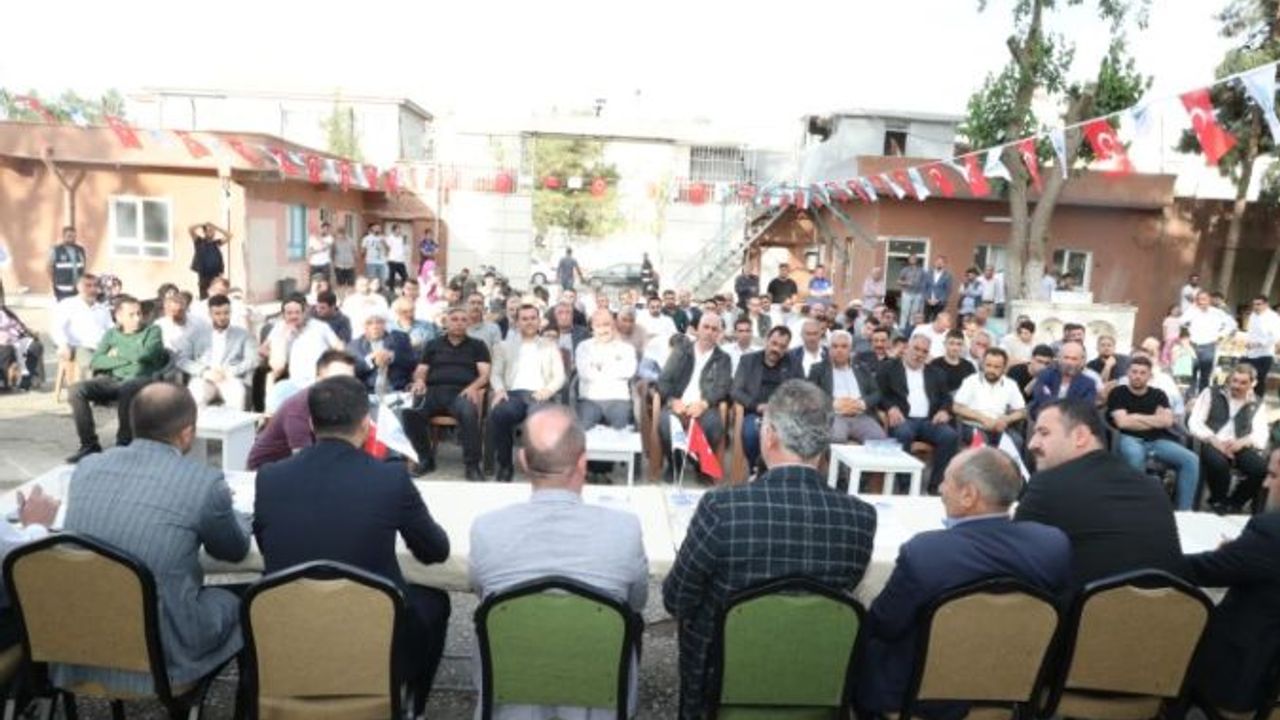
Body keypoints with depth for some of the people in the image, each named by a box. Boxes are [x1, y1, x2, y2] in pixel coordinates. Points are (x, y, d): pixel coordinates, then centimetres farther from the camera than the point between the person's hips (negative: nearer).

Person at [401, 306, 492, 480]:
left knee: (469, 412, -38)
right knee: (408, 412, -29)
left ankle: (472, 465, -26)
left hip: (461, 392, -2)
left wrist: (473, 387, -15)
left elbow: (485, 374, 7)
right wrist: (419, 380, -7)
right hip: (434, 390, 2)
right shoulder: (433, 344, 25)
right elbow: (420, 371, 18)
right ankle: (425, 458, -9)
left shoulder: (477, 345, 19)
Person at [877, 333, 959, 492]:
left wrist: (944, 410, -3)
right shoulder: (889, 368, 13)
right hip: (903, 418, -3)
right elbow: (879, 393, 4)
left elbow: (946, 397, 20)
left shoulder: (936, 373, 25)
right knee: (903, 434, -37)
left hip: (929, 420, 4)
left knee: (950, 436, -26)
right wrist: (891, 407, -15)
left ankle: (936, 485, -19)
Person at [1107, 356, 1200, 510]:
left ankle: (1183, 510, -12)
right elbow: (1123, 422, -10)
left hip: (1157, 441, 5)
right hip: (1130, 439, -5)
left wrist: (1136, 417, -5)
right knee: (1136, 456, -40)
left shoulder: (1159, 394, 15)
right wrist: (1155, 421, -1)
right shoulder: (1118, 393, 3)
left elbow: (1167, 421, 0)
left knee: (1191, 459, -19)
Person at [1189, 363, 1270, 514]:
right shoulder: (1211, 393, 9)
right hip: (1213, 445, -3)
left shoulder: (1257, 405, 16)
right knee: (1218, 462, -37)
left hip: (1239, 447, 3)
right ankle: (1218, 501, -5)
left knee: (1262, 468, -29)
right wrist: (1214, 440, -17)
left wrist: (1242, 442, -21)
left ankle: (1233, 503, -1)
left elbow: (1261, 435, 2)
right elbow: (1194, 422, 0)